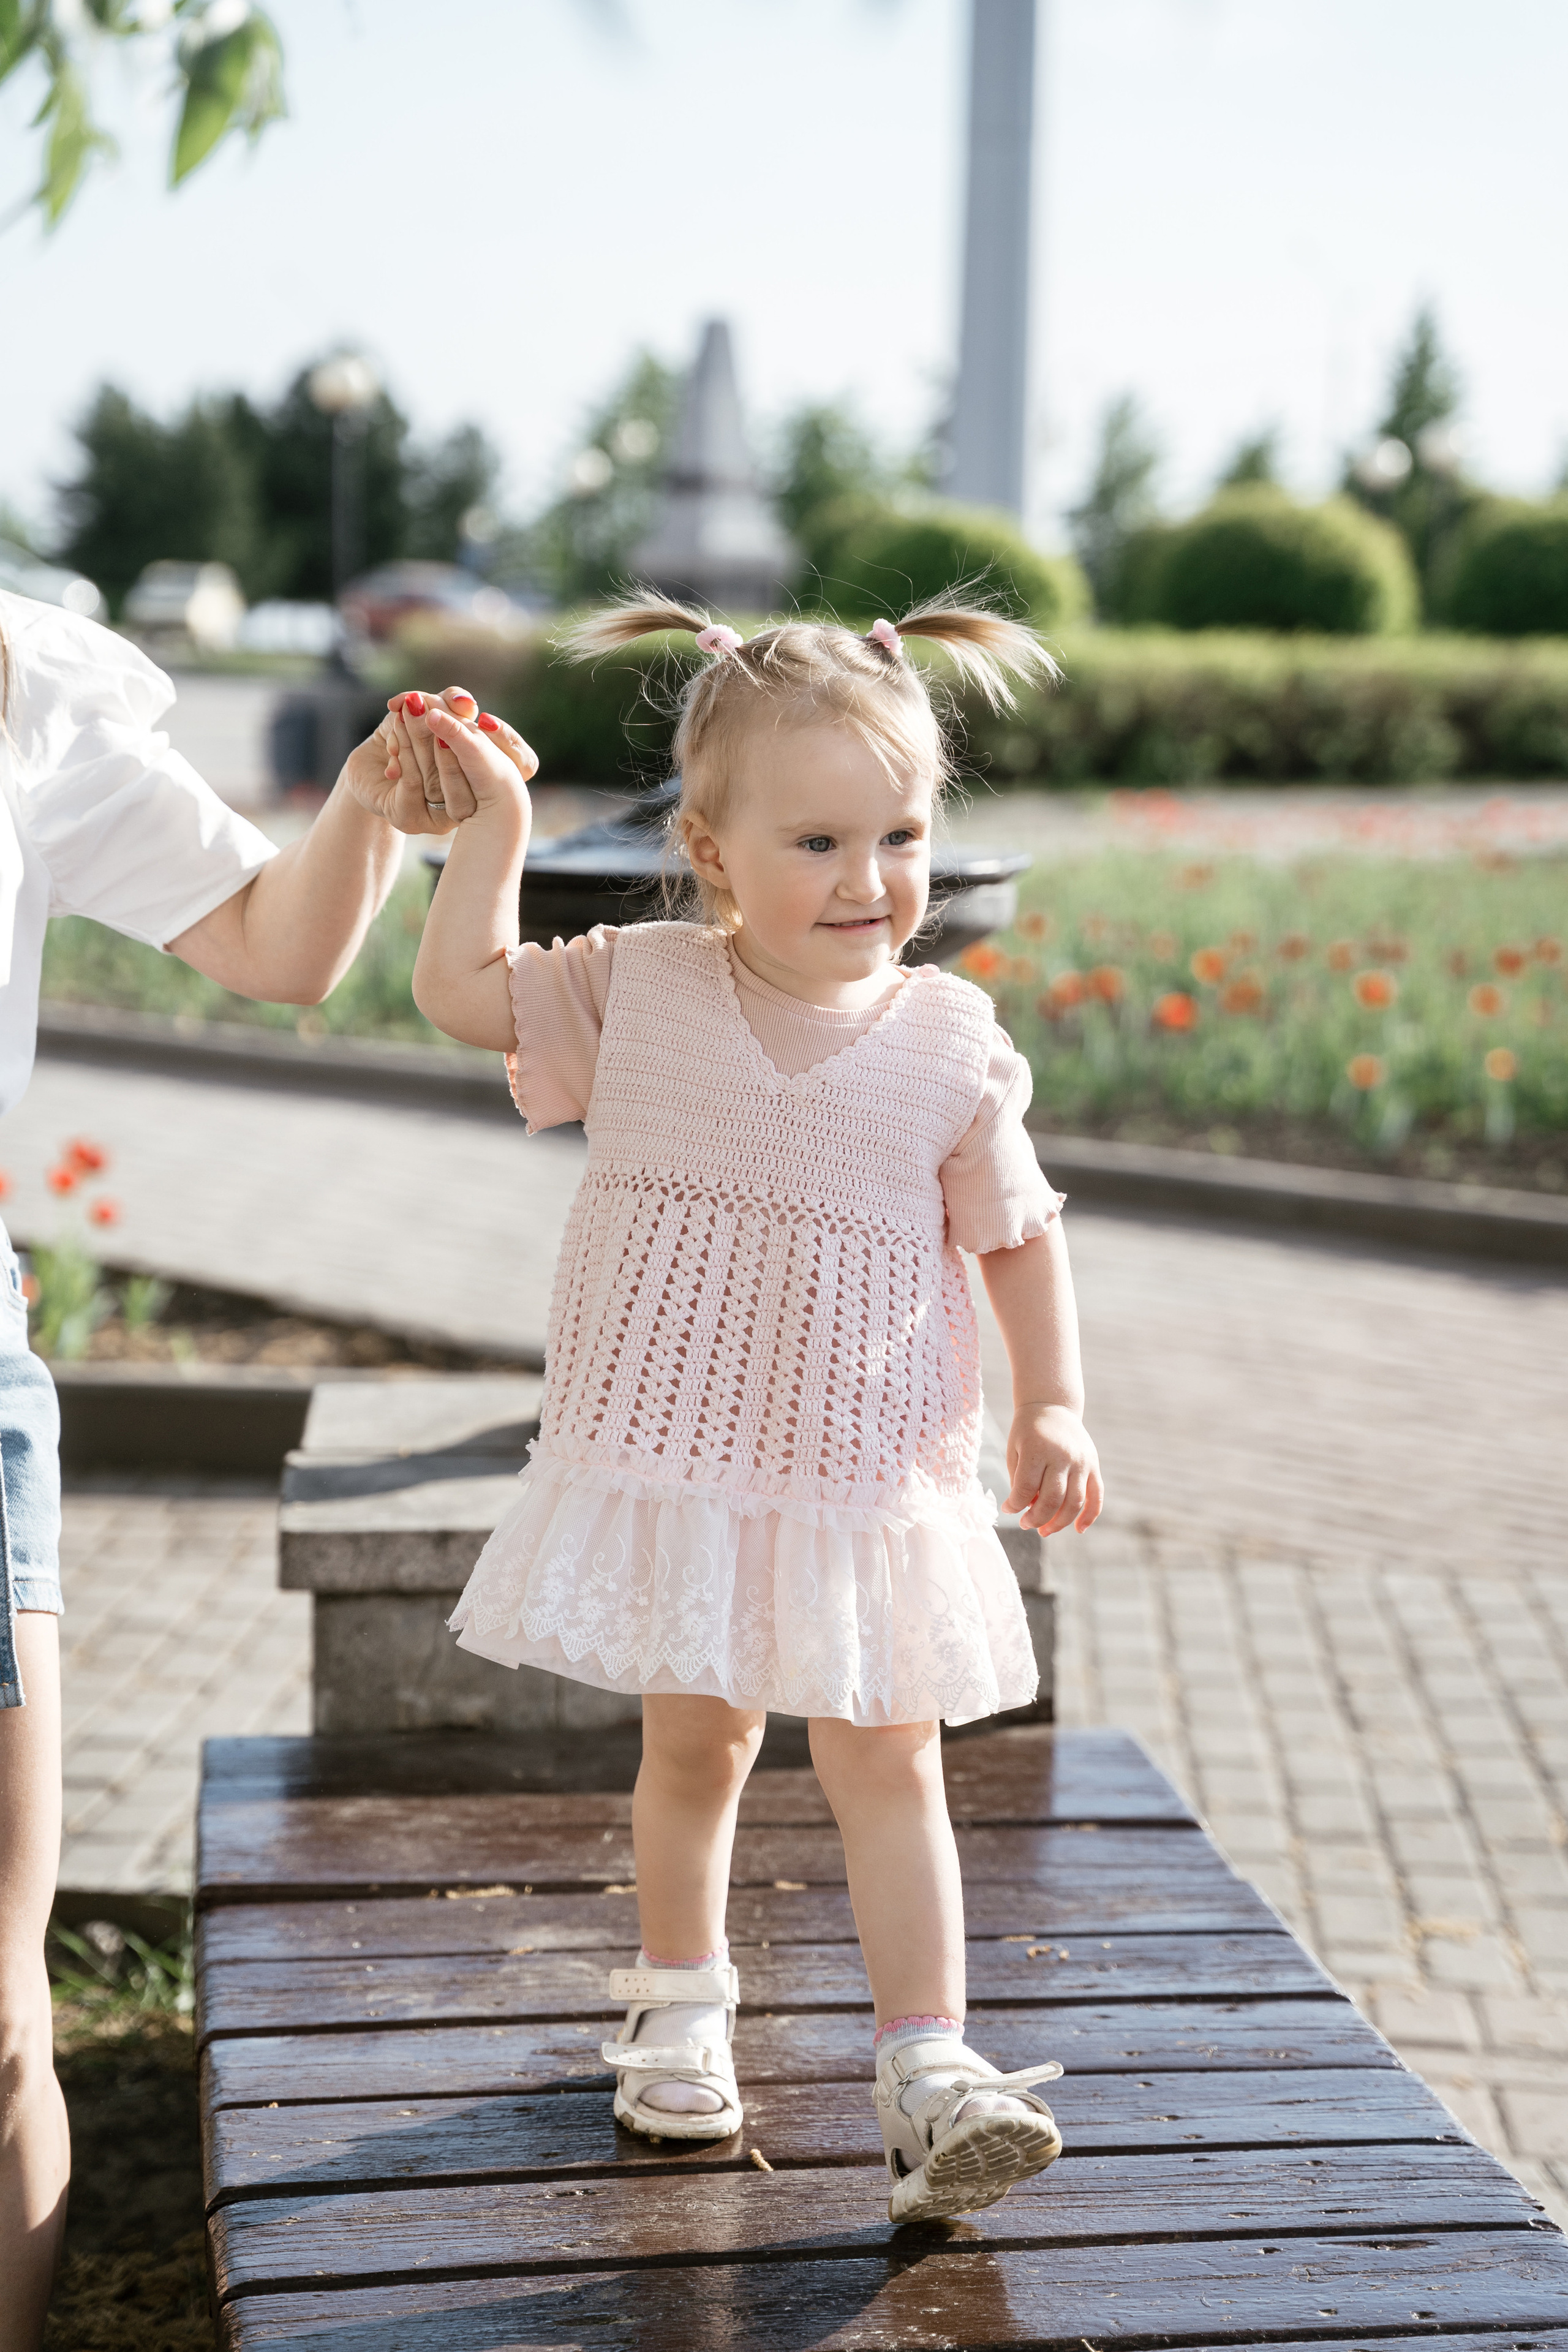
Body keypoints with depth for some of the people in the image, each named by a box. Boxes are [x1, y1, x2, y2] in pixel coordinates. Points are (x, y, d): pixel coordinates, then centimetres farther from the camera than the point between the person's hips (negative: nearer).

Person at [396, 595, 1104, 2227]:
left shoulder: (949, 1043, -7)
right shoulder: (638, 992, -4)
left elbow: (1016, 1232, 3)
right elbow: (461, 990, 4)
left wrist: (1052, 1405, -4)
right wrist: (493, 819, 2)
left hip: (868, 1472, -1)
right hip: (674, 1462, 1)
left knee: (885, 1762, 0)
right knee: (692, 1740, 14)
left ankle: (929, 2064, 4)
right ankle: (679, 1998, 36)